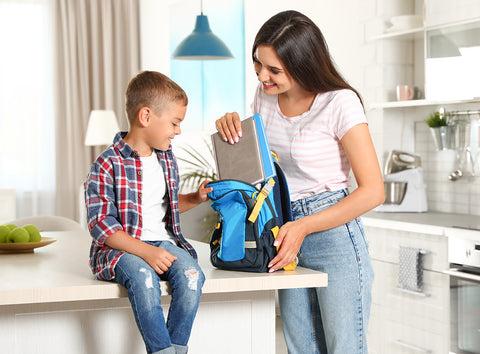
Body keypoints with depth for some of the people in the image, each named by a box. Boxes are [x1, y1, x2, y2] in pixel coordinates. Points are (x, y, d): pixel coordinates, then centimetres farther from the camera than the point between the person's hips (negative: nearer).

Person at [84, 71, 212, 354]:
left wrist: (196, 199, 11)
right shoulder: (108, 165, -11)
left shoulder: (166, 156, 13)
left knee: (191, 274, -25)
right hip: (122, 247, -6)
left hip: (163, 241, 6)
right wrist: (145, 251, -24)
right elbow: (101, 225, -16)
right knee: (143, 277, -37)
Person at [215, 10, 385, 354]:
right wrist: (231, 125, -1)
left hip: (334, 233, -6)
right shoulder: (266, 96, 5)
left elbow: (373, 191, -17)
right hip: (287, 234, 6)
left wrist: (303, 227, -19)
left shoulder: (340, 103, -15)